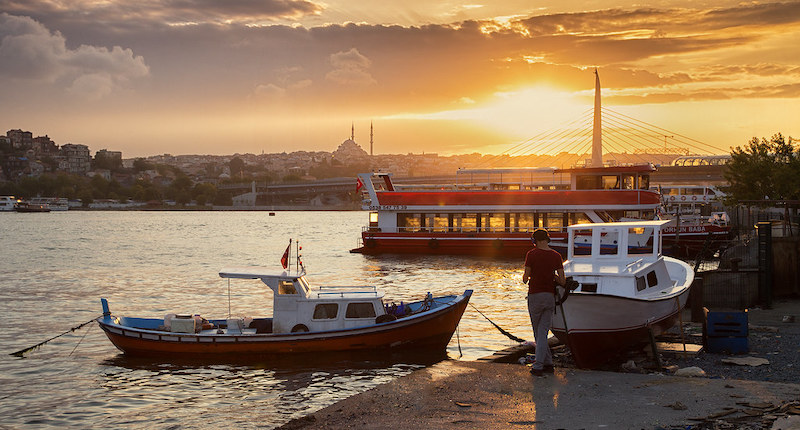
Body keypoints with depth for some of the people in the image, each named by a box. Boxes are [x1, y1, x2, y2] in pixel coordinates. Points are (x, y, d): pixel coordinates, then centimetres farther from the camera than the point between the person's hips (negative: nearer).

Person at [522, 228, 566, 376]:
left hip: (535, 296, -3)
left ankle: (548, 362, 13)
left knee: (538, 332, 12)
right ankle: (539, 365, -1)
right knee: (543, 333, 3)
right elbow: (562, 281, 0)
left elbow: (525, 279, -3)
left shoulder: (531, 254, -8)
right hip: (550, 296, 3)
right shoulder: (556, 256, 2)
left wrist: (525, 276, 19)